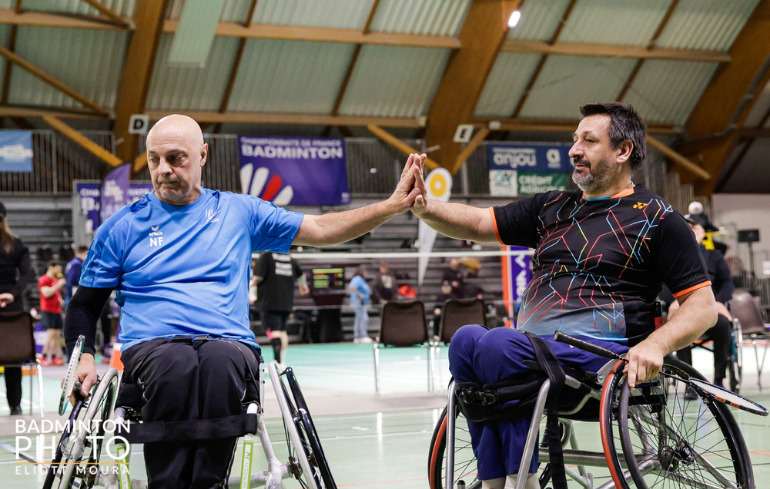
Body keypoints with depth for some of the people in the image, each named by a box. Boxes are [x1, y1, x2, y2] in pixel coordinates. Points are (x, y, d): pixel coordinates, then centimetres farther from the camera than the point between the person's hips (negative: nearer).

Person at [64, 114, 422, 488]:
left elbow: (320, 230, 20)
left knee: (219, 360, -37)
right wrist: (84, 357, 1)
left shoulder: (238, 211, 18)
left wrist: (392, 206, 11)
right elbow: (85, 304, 20)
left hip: (230, 345, 1)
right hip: (151, 347, 0)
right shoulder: (123, 226, 15)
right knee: (176, 363, -38)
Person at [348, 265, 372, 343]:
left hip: (363, 302, 11)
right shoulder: (357, 279, -14)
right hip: (358, 301, -11)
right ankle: (364, 336, -18)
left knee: (358, 319, 9)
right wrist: (360, 294, -22)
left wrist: (367, 291, 15)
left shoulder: (362, 279, 18)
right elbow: (351, 287, -29)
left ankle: (356, 337, 10)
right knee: (364, 318, -15)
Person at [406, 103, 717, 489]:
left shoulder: (657, 218, 6)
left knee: (498, 344, -30)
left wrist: (656, 343, -18)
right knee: (468, 339, -24)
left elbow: (703, 306, 1)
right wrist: (425, 208, -1)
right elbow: (477, 223, 20)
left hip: (600, 354, -6)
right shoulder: (552, 208, 23)